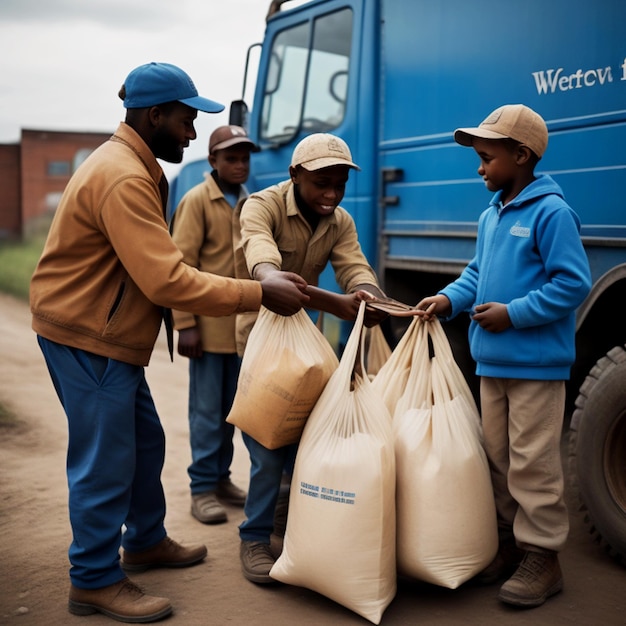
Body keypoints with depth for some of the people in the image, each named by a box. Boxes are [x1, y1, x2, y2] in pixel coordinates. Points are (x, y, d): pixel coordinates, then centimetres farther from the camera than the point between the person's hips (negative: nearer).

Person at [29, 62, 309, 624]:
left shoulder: (134, 166, 13)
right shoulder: (123, 180, -23)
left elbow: (156, 266, 11)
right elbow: (167, 282, -30)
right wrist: (259, 294, -27)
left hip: (108, 335, 11)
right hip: (86, 338, -11)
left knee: (145, 441, 19)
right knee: (106, 459, -2)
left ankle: (145, 541, 36)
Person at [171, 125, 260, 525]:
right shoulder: (197, 201, -6)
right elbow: (181, 265, -11)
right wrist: (186, 324, -15)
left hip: (242, 324, 6)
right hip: (208, 324, -6)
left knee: (230, 408, 13)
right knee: (207, 409, 1)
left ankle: (221, 478, 25)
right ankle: (202, 488, 11)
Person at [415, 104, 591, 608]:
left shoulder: (551, 213, -13)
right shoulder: (491, 216, 13)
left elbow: (573, 283, -17)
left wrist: (513, 313, -19)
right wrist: (449, 299, 1)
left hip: (537, 364, -8)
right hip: (492, 362, 9)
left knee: (532, 463, -1)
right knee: (498, 458, 16)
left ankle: (543, 557, 13)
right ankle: (511, 541, 31)